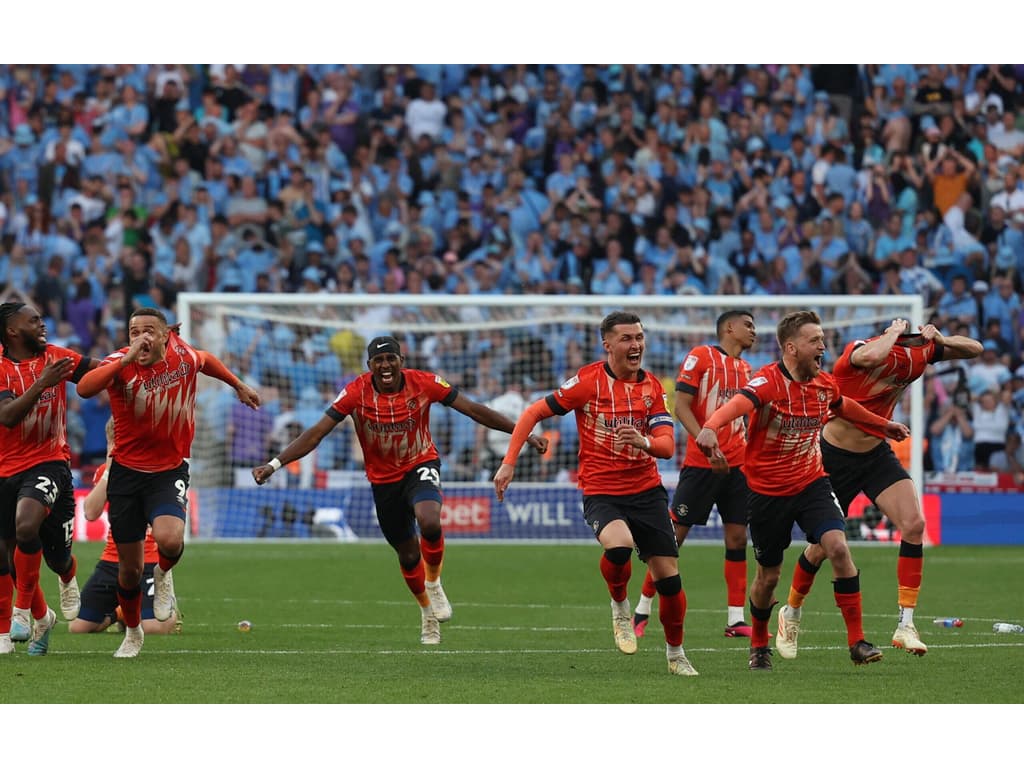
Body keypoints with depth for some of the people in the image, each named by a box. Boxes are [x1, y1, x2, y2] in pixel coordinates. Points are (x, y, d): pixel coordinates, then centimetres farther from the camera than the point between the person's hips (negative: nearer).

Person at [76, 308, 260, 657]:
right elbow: (85, 388, -37)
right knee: (130, 568, 6)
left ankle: (163, 575, 8)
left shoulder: (183, 354, -6)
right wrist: (128, 358, -42)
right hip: (127, 470, -1)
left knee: (169, 539, -29)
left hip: (170, 471, 1)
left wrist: (239, 385, 31)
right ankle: (133, 632, 34)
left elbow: (206, 360, 21)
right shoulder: (121, 363, -16)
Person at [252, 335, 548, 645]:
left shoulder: (424, 383, -17)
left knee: (429, 522, -33)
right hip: (383, 479, 1)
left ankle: (434, 584, -3)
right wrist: (274, 464, -28)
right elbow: (316, 433, -18)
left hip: (421, 465, -1)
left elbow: (475, 410, -12)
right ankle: (428, 611, 39)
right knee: (408, 555, 10)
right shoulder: (356, 392, -18)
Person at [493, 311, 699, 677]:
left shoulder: (652, 387, 3)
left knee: (669, 578, 0)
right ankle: (620, 606, -4)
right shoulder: (588, 381, -7)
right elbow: (533, 413, -2)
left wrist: (644, 442, -27)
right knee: (619, 544, -35)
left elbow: (667, 446, -4)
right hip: (601, 493, -3)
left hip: (647, 491, 4)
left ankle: (676, 655, 22)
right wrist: (509, 462, -9)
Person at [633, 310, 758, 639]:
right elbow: (681, 406, -12)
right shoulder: (700, 357, -5)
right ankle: (642, 609, 8)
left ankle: (735, 619, 4)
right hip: (700, 463, -6)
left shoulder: (745, 368, 16)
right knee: (675, 532, -3)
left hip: (736, 464, 6)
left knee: (737, 536, 1)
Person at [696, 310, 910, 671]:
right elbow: (738, 403, -43)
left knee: (838, 547, -19)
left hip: (811, 483, 3)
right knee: (768, 575, 8)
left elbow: (844, 406, 24)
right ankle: (759, 646, 36)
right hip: (767, 492, -3)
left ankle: (857, 642, -13)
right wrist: (710, 428, -63)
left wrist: (882, 424, 35)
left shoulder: (825, 384, -1)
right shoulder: (769, 381, -21)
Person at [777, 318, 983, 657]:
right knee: (823, 546, 5)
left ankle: (906, 625, -14)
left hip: (876, 454, 4)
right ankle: (791, 613, 34)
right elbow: (871, 356, -53)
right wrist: (895, 332, -32)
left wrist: (940, 339, -18)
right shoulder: (859, 351, -26)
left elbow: (973, 349, 2)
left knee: (913, 524, -18)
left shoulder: (919, 354, -8)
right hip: (835, 457, -4)